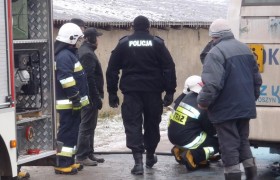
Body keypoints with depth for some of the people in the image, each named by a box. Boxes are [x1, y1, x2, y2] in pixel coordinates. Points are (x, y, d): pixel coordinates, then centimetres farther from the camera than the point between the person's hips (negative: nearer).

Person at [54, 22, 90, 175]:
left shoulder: (68, 54, 17)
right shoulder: (64, 56, -17)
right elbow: (66, 79, -25)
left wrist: (77, 98, 26)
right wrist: (75, 98, -23)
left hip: (72, 103, 11)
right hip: (68, 104, -11)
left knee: (72, 132, 15)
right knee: (67, 133, -8)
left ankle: (69, 161, 22)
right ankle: (62, 164, -6)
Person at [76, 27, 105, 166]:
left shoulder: (83, 51, 17)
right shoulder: (88, 54, -16)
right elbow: (89, 78, -23)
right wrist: (96, 97, -21)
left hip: (88, 97, 11)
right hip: (90, 96, -11)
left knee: (90, 126, 15)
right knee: (87, 126, -7)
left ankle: (89, 154, 22)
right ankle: (82, 156, -4)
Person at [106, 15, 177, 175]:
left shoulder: (124, 43, 5)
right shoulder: (157, 43, 3)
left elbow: (112, 70, 4)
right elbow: (169, 68, -2)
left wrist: (112, 93, 9)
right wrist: (170, 91, 1)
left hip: (131, 90, 0)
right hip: (153, 90, 1)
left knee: (133, 125, -1)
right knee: (152, 124, 16)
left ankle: (138, 160, -13)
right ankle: (150, 156, 29)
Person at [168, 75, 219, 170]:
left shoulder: (185, 97, 1)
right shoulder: (202, 107, -17)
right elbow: (211, 130, -6)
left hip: (173, 137, 8)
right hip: (186, 141, -8)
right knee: (219, 142, 3)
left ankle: (180, 150, 16)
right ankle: (193, 156, -11)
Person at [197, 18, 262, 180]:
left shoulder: (216, 52, -16)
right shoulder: (245, 49, 10)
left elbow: (212, 83, -25)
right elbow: (257, 78, 16)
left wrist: (203, 101, -11)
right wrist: (253, 97, 28)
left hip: (226, 108, -8)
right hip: (245, 106, 8)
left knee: (229, 145, -1)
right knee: (243, 141, 19)